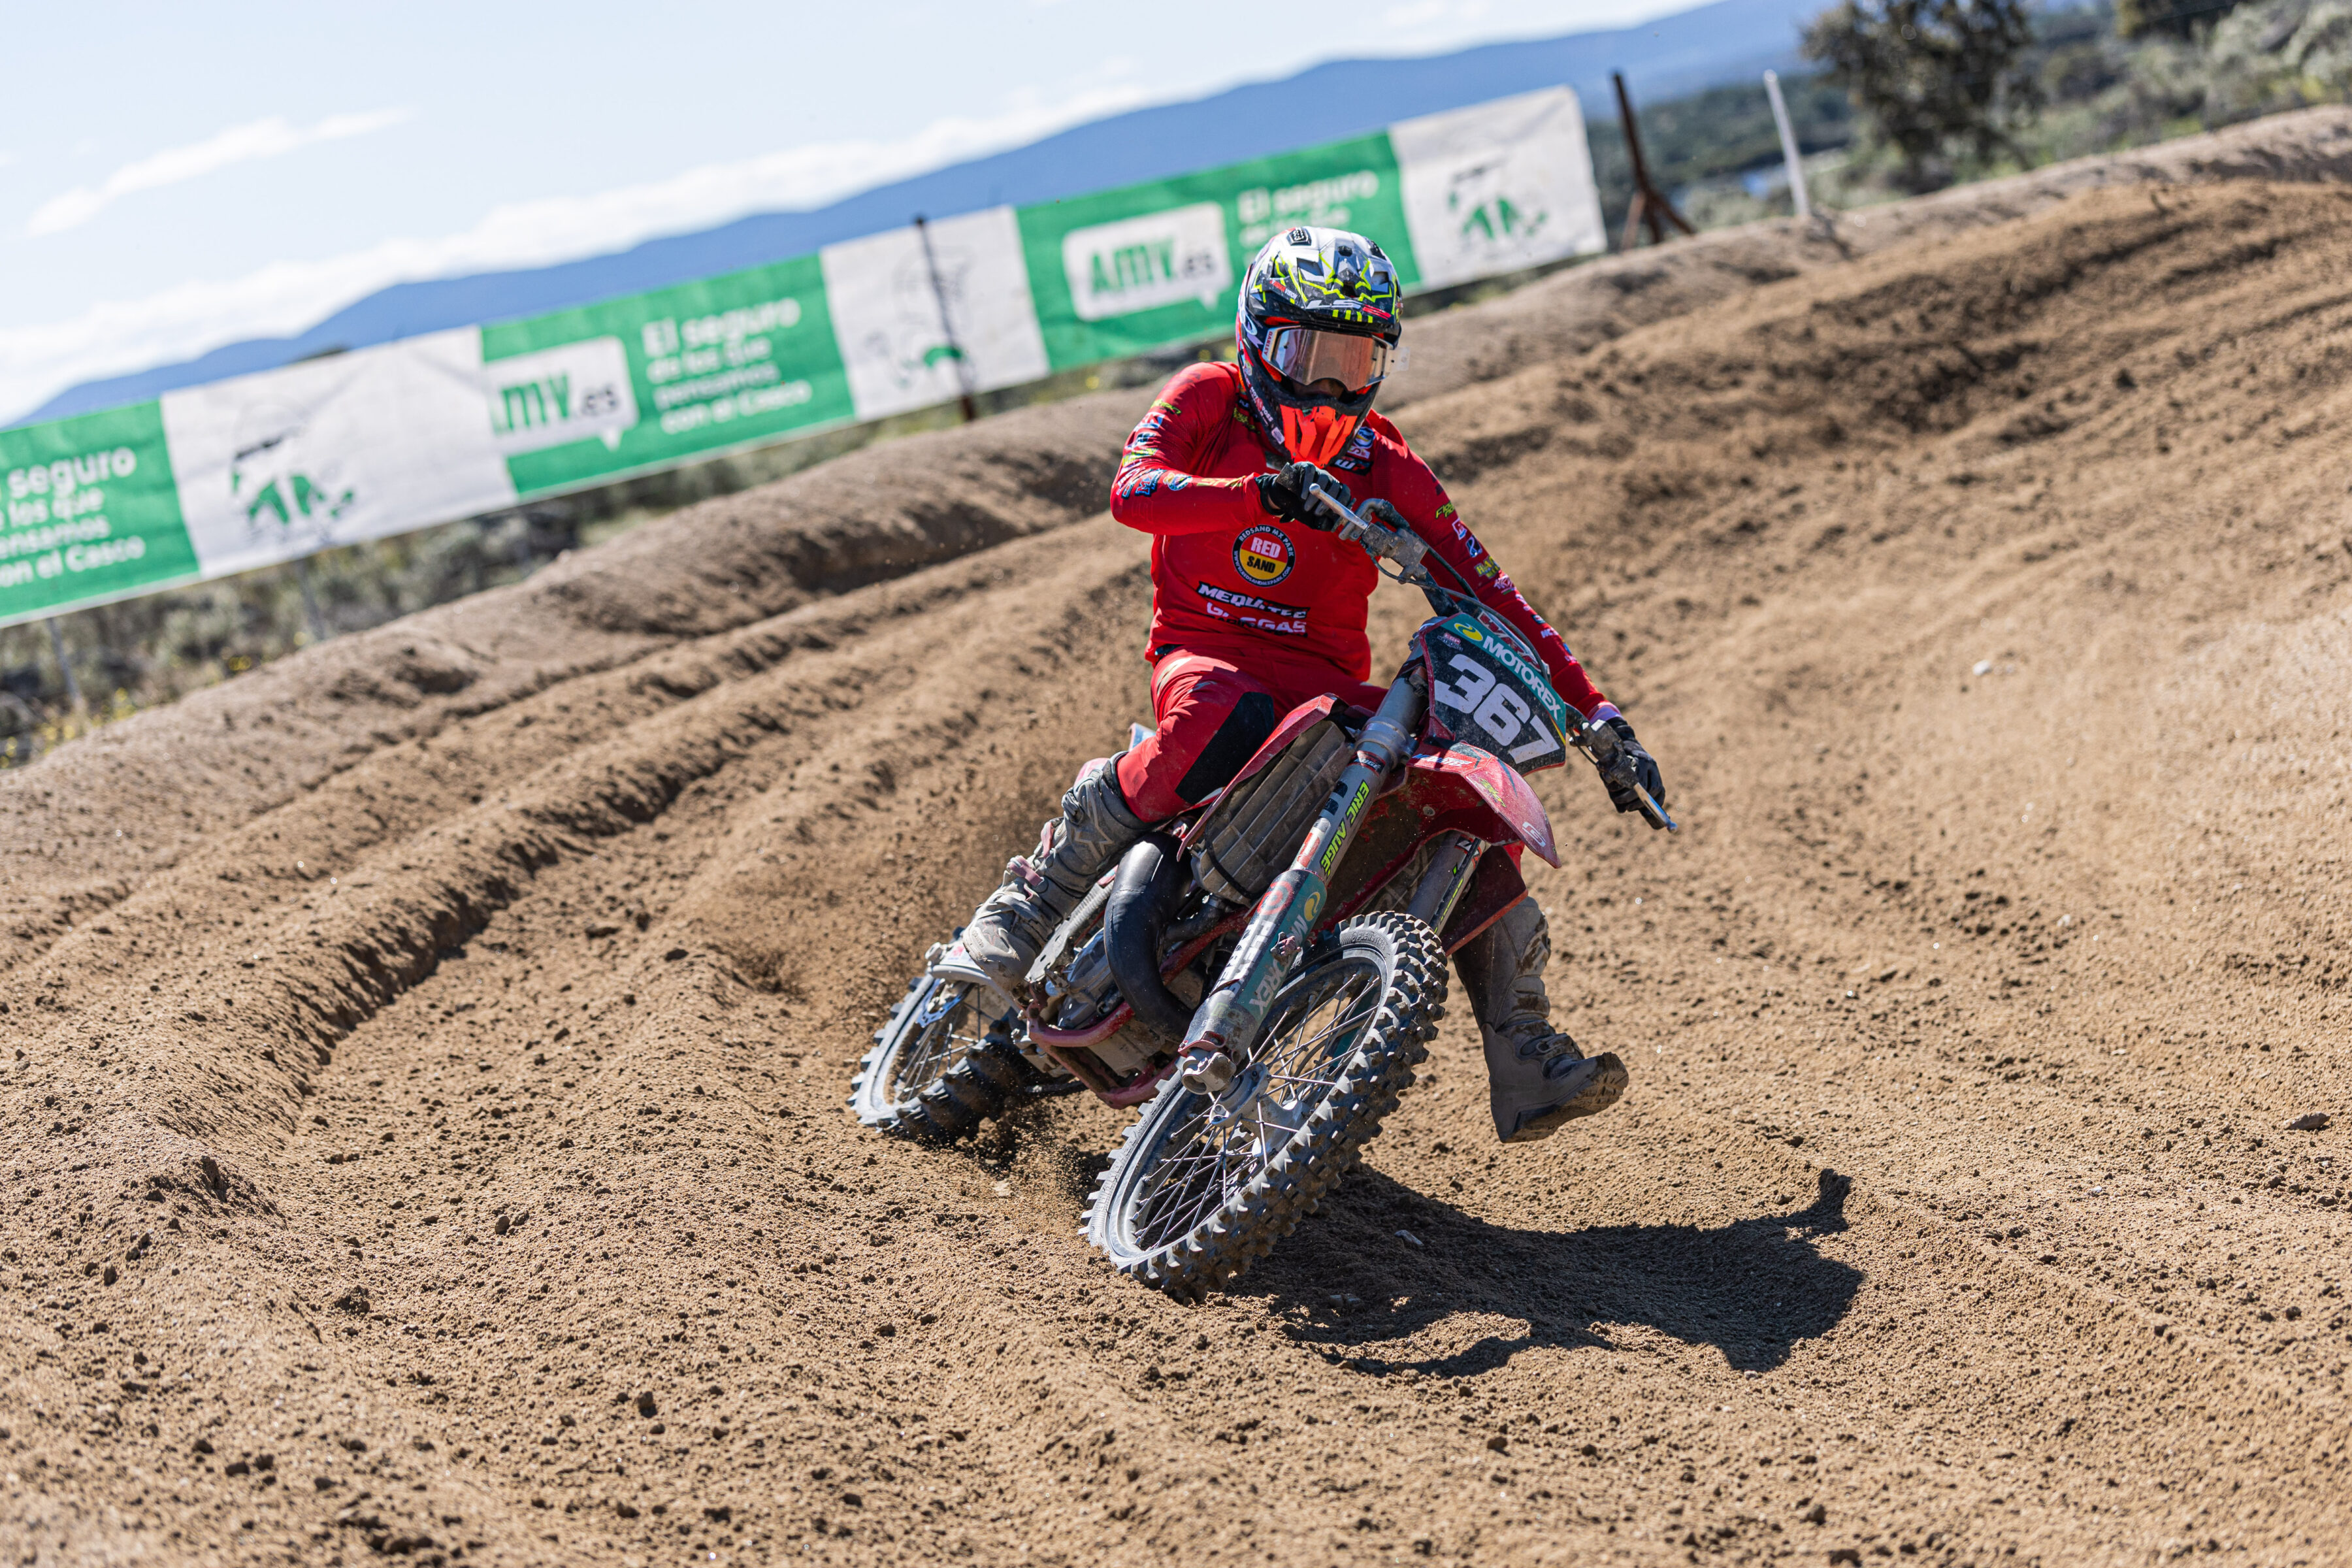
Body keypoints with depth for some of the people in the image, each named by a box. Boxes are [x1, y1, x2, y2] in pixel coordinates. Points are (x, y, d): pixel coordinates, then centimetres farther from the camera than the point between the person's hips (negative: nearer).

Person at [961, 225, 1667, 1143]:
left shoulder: (1380, 463, 8)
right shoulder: (1208, 402, 2)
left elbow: (1485, 590, 5)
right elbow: (1132, 492, -19)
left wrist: (1595, 714, -3)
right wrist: (1270, 492, -36)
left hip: (1329, 680, 4)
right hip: (1207, 652, -4)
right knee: (1223, 729, -41)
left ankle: (1526, 1068, -14)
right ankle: (1034, 899, -22)